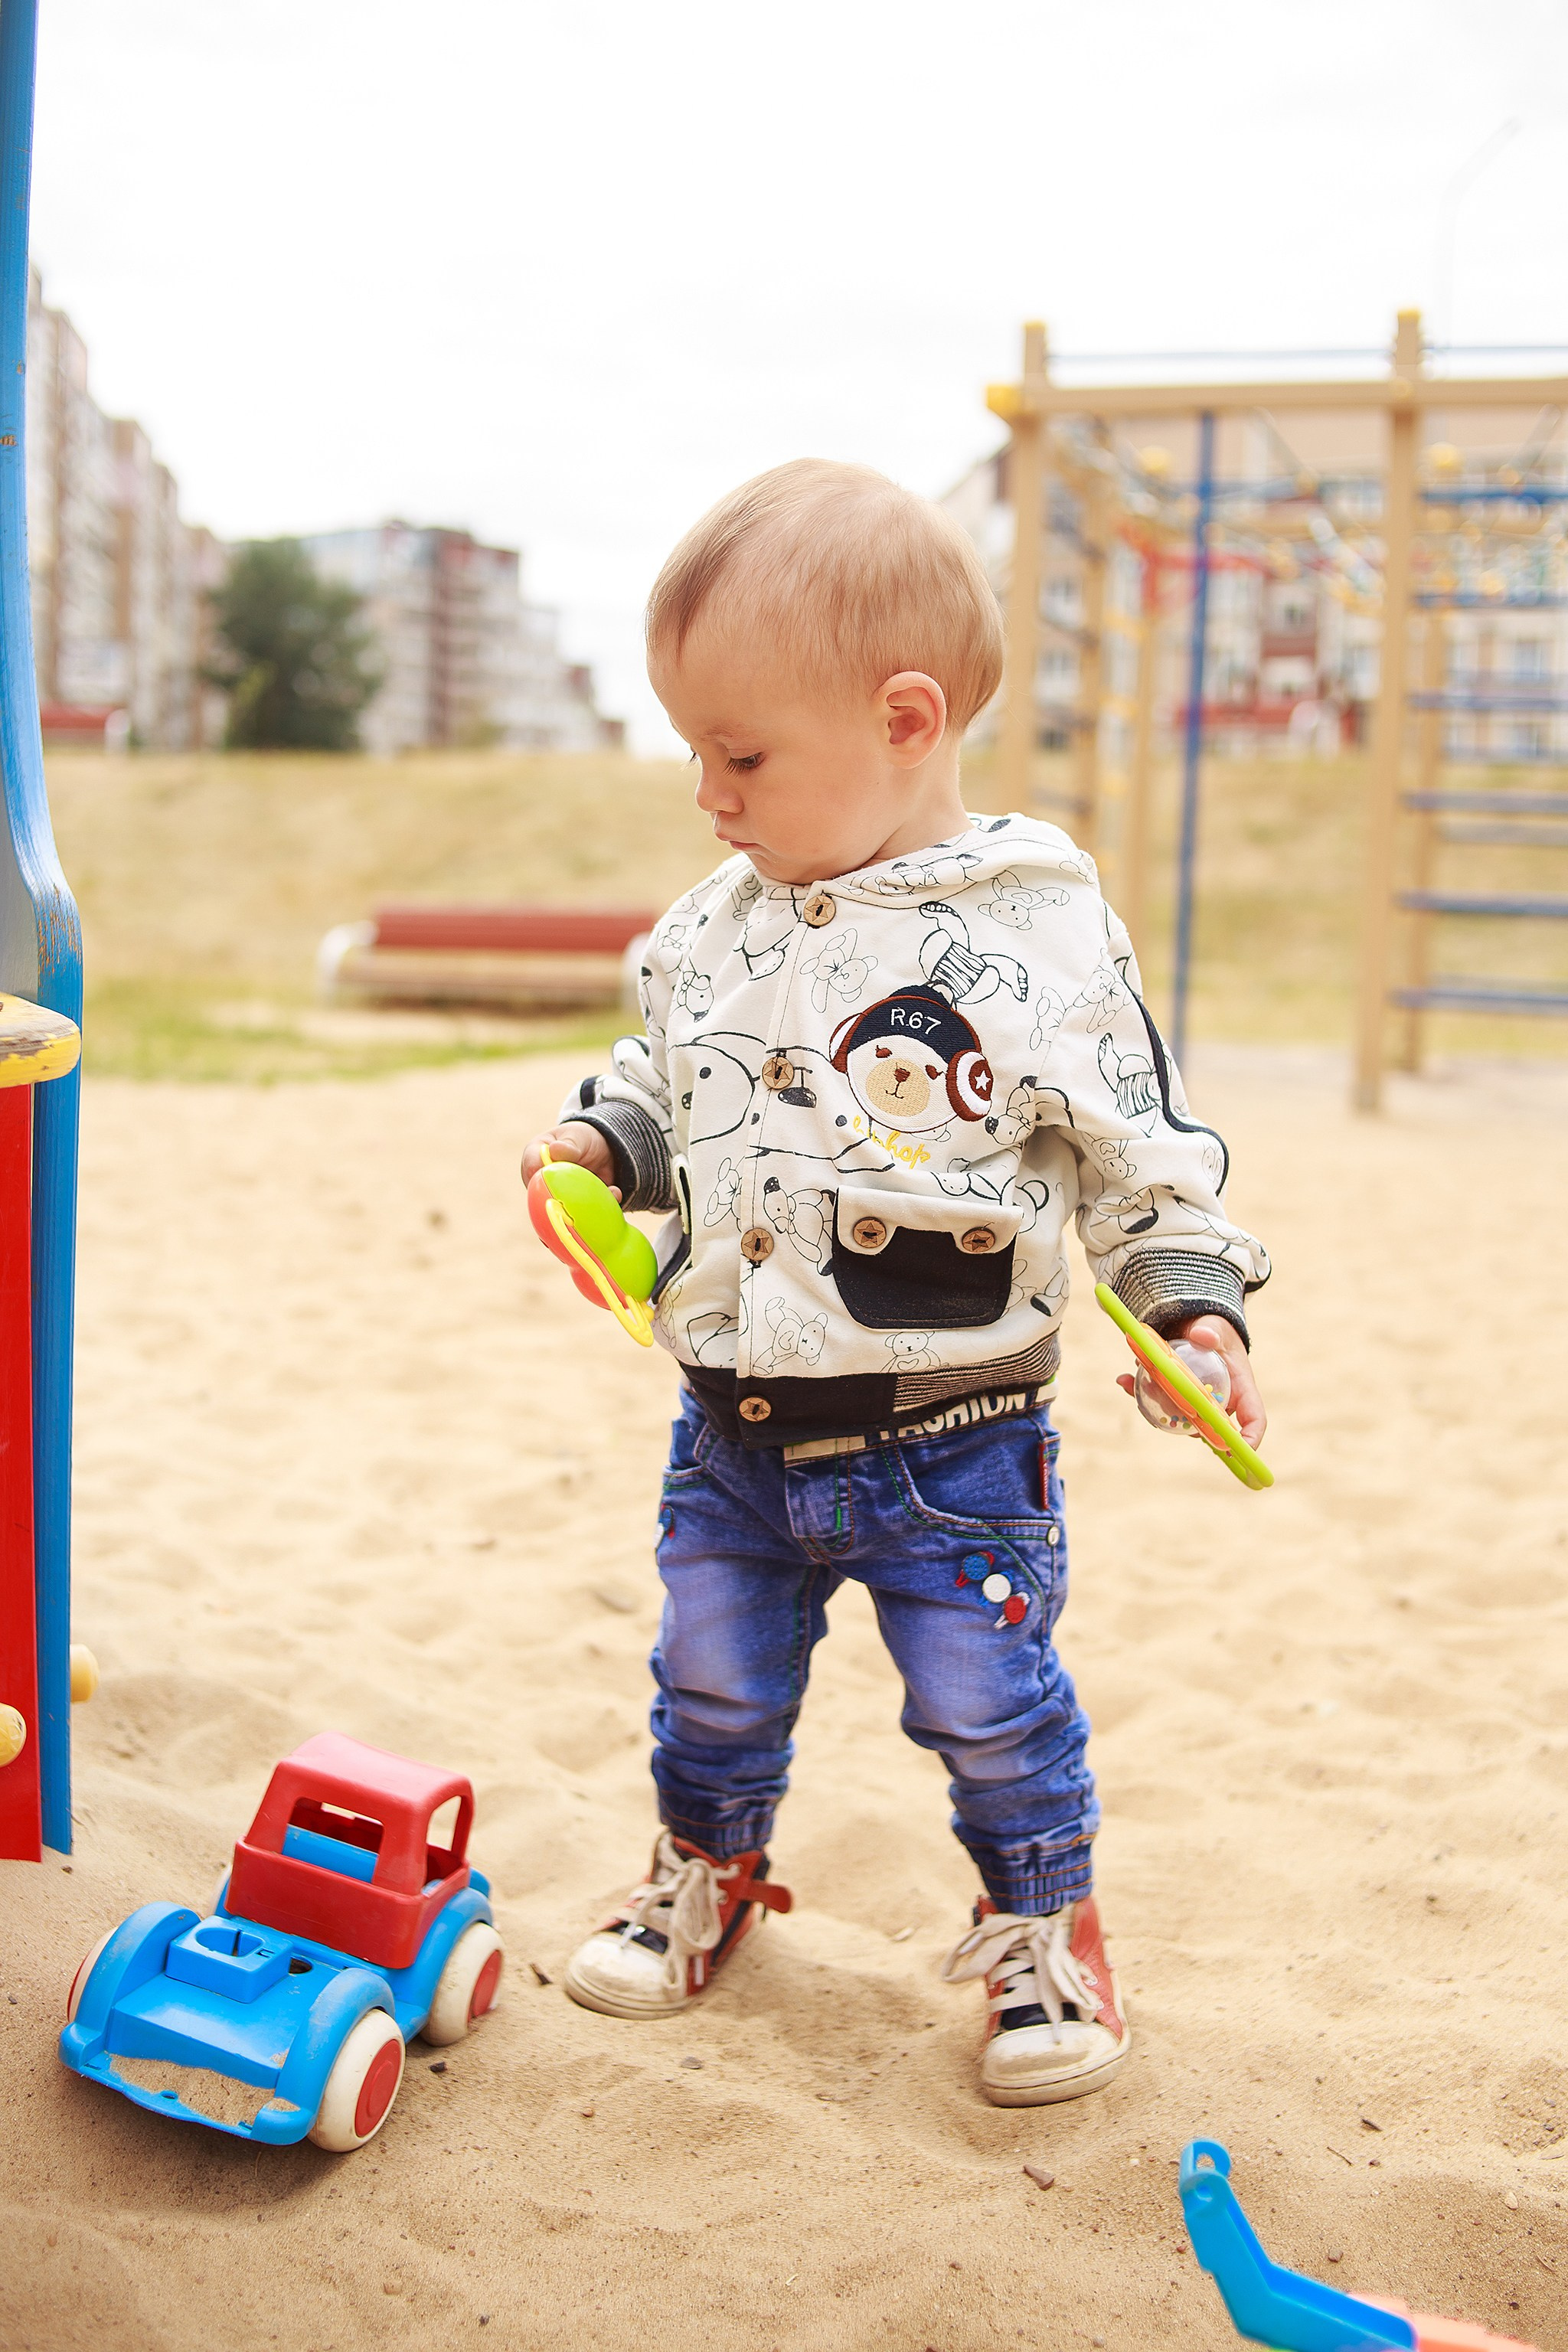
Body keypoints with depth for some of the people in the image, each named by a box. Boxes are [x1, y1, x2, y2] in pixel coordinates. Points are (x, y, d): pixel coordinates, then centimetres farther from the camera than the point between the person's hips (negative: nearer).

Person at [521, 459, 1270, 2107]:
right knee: (713, 1678, 19)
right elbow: (667, 1079, 16)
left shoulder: (1040, 936, -14)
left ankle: (1041, 1926, 33)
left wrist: (1196, 1301, -17)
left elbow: (1140, 1152, -6)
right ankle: (706, 1871, 45)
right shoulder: (717, 928, 0)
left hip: (949, 1433, -4)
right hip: (734, 1420, 5)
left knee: (988, 1701, 9)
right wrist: (604, 1138, -3)